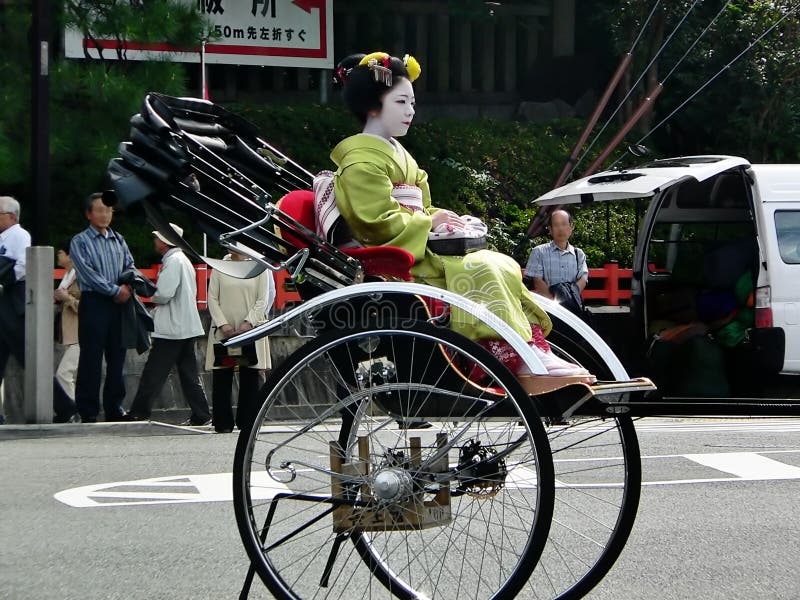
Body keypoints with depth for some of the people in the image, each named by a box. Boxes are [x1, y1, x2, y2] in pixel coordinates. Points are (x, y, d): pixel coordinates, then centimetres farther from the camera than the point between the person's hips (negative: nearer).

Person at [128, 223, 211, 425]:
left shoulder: (173, 261, -13)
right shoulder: (182, 260, 18)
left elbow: (164, 294, -22)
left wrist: (153, 297, 0)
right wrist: (158, 299, 10)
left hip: (171, 329, -10)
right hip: (186, 327, 10)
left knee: (154, 373, -5)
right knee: (189, 373, 9)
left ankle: (139, 413, -2)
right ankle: (201, 415, 8)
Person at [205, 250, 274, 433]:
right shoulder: (219, 267, 7)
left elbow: (263, 300, 1)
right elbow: (212, 298, 4)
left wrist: (248, 322, -11)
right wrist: (223, 324, -8)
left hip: (250, 330, -1)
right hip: (223, 331, 1)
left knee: (249, 378, 1)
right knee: (221, 378, -1)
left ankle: (247, 423, 8)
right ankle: (223, 423, 5)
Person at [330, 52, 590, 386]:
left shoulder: (395, 153, 23)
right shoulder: (363, 160, -10)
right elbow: (380, 222, -20)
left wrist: (439, 217, 2)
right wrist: (430, 221, -10)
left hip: (420, 252, 10)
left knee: (505, 267, -5)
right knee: (480, 270, -25)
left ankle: (537, 350, -17)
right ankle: (520, 362, -29)